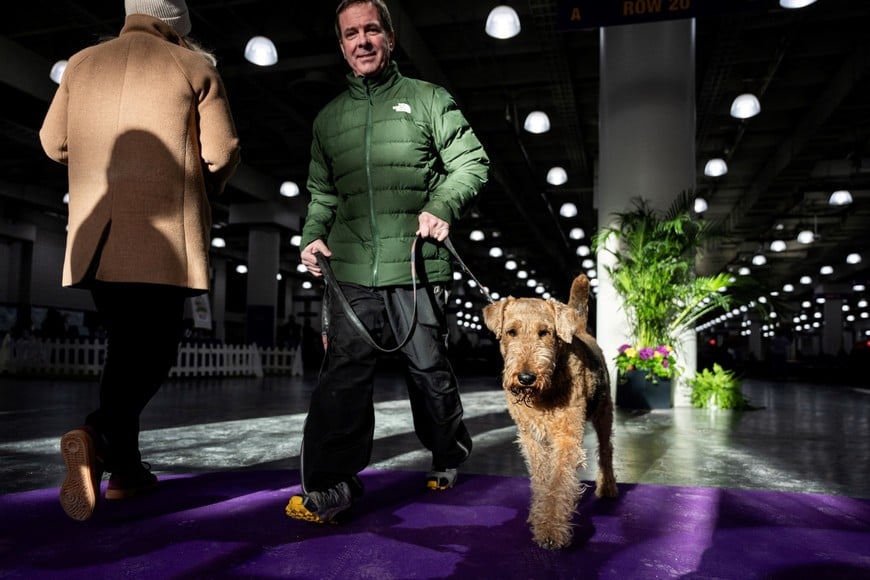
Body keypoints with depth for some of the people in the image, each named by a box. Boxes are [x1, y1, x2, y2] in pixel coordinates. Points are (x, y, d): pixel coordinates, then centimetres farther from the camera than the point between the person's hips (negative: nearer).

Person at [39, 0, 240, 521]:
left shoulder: (82, 63, 15)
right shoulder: (193, 66, 4)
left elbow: (54, 142, 17)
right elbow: (222, 151, -2)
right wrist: (205, 188, 17)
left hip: (94, 235, 5)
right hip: (163, 233, -4)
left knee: (126, 347, 15)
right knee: (154, 350, 0)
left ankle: (124, 465, 17)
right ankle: (98, 434, -25)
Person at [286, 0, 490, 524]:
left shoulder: (428, 99, 8)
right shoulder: (329, 117, 19)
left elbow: (473, 162, 4)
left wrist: (443, 205, -13)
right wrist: (314, 236, 8)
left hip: (416, 264, -2)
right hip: (351, 269, 3)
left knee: (429, 367, 7)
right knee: (345, 372, -5)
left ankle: (449, 456, 30)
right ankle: (330, 485, -2)